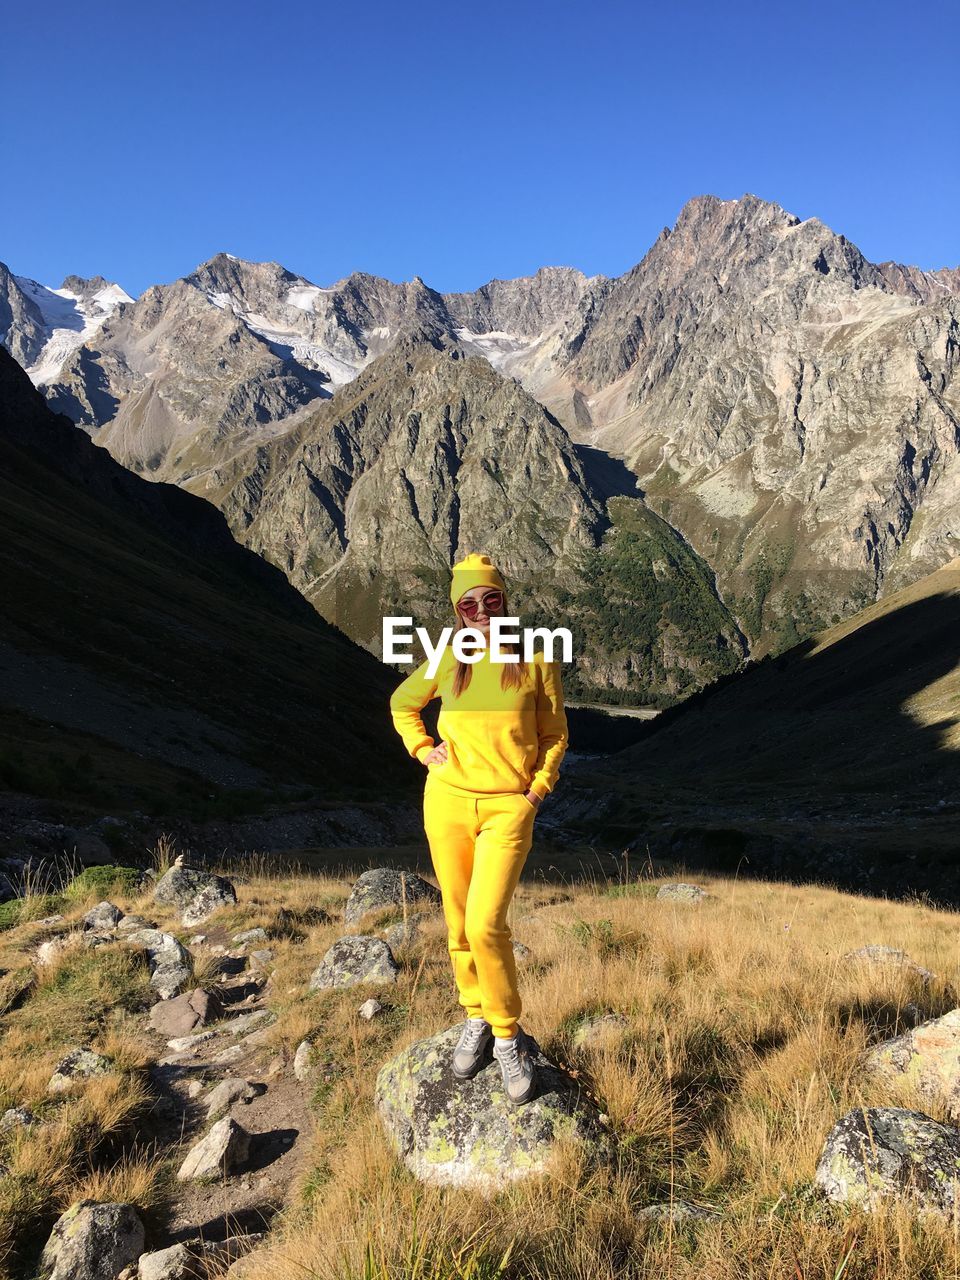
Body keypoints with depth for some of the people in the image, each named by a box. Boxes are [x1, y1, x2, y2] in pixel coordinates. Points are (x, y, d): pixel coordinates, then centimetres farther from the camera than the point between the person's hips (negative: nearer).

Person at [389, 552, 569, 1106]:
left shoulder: (536, 660, -1)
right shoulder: (449, 660, 4)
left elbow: (555, 734, 8)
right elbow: (402, 703, 21)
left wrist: (538, 789, -3)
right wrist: (423, 750, 6)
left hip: (508, 807, -3)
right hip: (447, 800, 3)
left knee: (485, 925, -13)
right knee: (459, 923, 10)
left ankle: (509, 1036, 7)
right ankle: (476, 1019, 30)